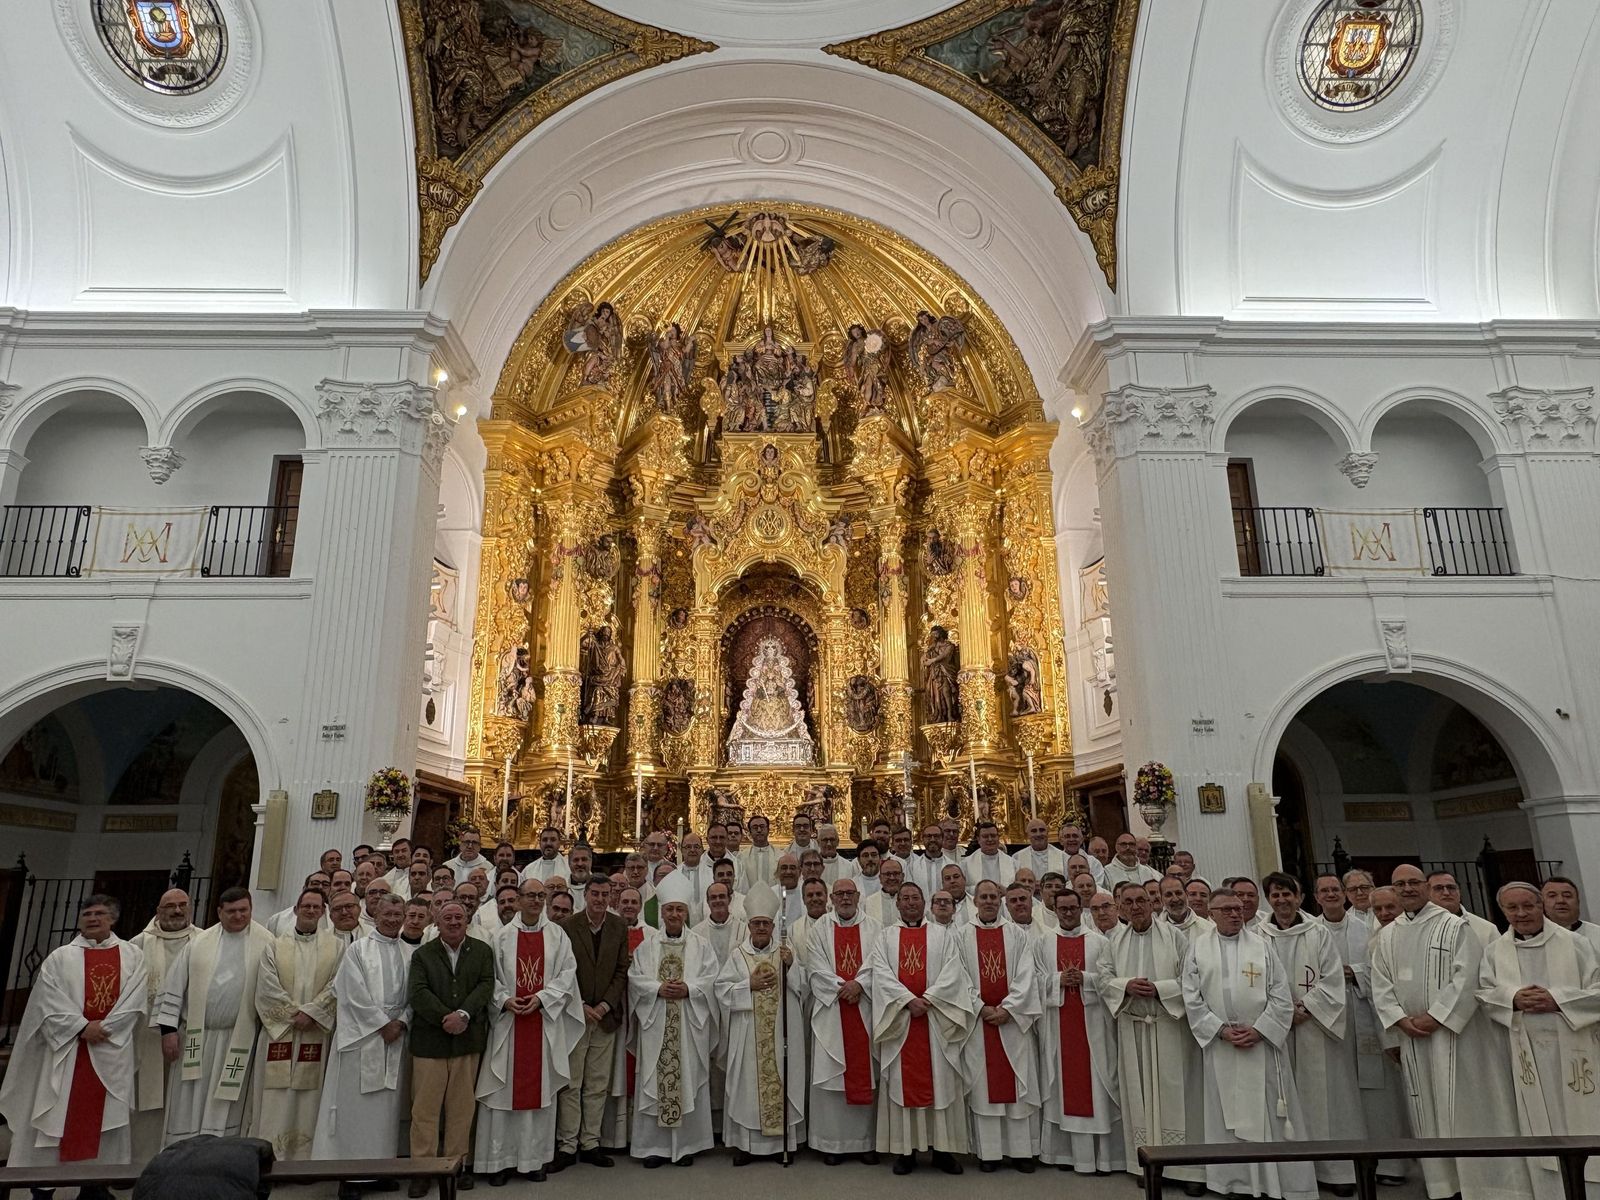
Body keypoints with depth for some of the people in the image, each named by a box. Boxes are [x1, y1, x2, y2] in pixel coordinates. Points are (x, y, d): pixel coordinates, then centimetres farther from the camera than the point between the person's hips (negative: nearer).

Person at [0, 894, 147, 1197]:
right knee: (58, 1114, -1)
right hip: (67, 1047, -1)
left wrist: (104, 1028, -13)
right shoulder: (59, 958, 4)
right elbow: (50, 1001, -5)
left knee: (105, 1114, 4)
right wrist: (82, 1027, -14)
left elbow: (135, 1000, -2)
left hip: (112, 1049, 1)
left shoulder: (132, 955, 5)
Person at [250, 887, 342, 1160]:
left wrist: (310, 1012, -13)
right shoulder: (275, 946, 8)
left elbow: (336, 987, -1)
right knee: (276, 1098, 0)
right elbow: (267, 987, -1)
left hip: (316, 1034, 0)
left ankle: (304, 1156, 8)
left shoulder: (336, 947, 7)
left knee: (309, 1097, 1)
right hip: (278, 1032, 0)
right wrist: (295, 1014, -9)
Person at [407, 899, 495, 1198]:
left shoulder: (482, 951, 7)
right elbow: (417, 993, -6)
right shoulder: (422, 954, 4)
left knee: (461, 1106, 8)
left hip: (468, 1039, 1)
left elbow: (486, 985, -4)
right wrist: (446, 1018, -15)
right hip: (429, 1039, -1)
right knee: (425, 1106, 1)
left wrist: (463, 1014, -18)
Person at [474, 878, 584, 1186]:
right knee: (504, 1089, 3)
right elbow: (491, 977, 1)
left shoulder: (557, 935, 3)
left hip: (544, 1022, 1)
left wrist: (541, 997, -13)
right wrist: (504, 1000, -15)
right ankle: (500, 1159, 14)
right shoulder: (502, 937, 2)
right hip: (508, 1022, 0)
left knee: (540, 1089, 6)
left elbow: (567, 972, -2)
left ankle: (535, 1158, 17)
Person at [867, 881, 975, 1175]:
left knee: (940, 1080, 0)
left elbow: (952, 972, -3)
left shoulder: (942, 935, 9)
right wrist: (909, 1000, -15)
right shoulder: (886, 936, 9)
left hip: (937, 1018, 0)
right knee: (902, 1081, 2)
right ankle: (905, 1150, 9)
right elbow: (881, 973, -3)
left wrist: (928, 999, -14)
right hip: (899, 1017, 0)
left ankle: (943, 1148, 9)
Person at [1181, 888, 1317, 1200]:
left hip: (1263, 1042, -1)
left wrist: (1258, 1030, -11)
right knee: (1226, 1113, 7)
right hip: (1220, 1045, 1)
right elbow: (1192, 998, 0)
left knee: (1271, 1114, 3)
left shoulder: (1262, 945, 2)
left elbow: (1280, 996, -2)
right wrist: (1221, 1030, -10)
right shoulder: (1198, 948, 3)